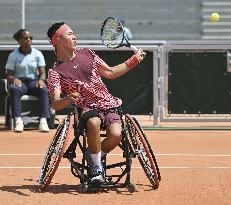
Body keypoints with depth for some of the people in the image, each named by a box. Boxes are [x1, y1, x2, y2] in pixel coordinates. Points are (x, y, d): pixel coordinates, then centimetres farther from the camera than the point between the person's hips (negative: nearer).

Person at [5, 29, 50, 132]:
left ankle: (43, 120, -41)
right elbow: (9, 75, 1)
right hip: (20, 82, -1)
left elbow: (42, 72, 3)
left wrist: (41, 80, -21)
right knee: (13, 89, -37)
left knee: (44, 90, -33)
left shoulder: (37, 54, 7)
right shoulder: (13, 55, 4)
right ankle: (18, 120, -42)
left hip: (34, 82, 1)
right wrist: (14, 79, -23)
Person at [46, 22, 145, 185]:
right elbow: (55, 104, -13)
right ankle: (96, 169, -18)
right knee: (93, 122, -40)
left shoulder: (86, 53, 13)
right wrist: (68, 99, -35)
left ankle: (93, 156, 6)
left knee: (116, 135, -27)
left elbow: (110, 73, 23)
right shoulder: (55, 72, -2)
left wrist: (134, 60, 18)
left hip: (110, 104, 4)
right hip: (88, 108, -4)